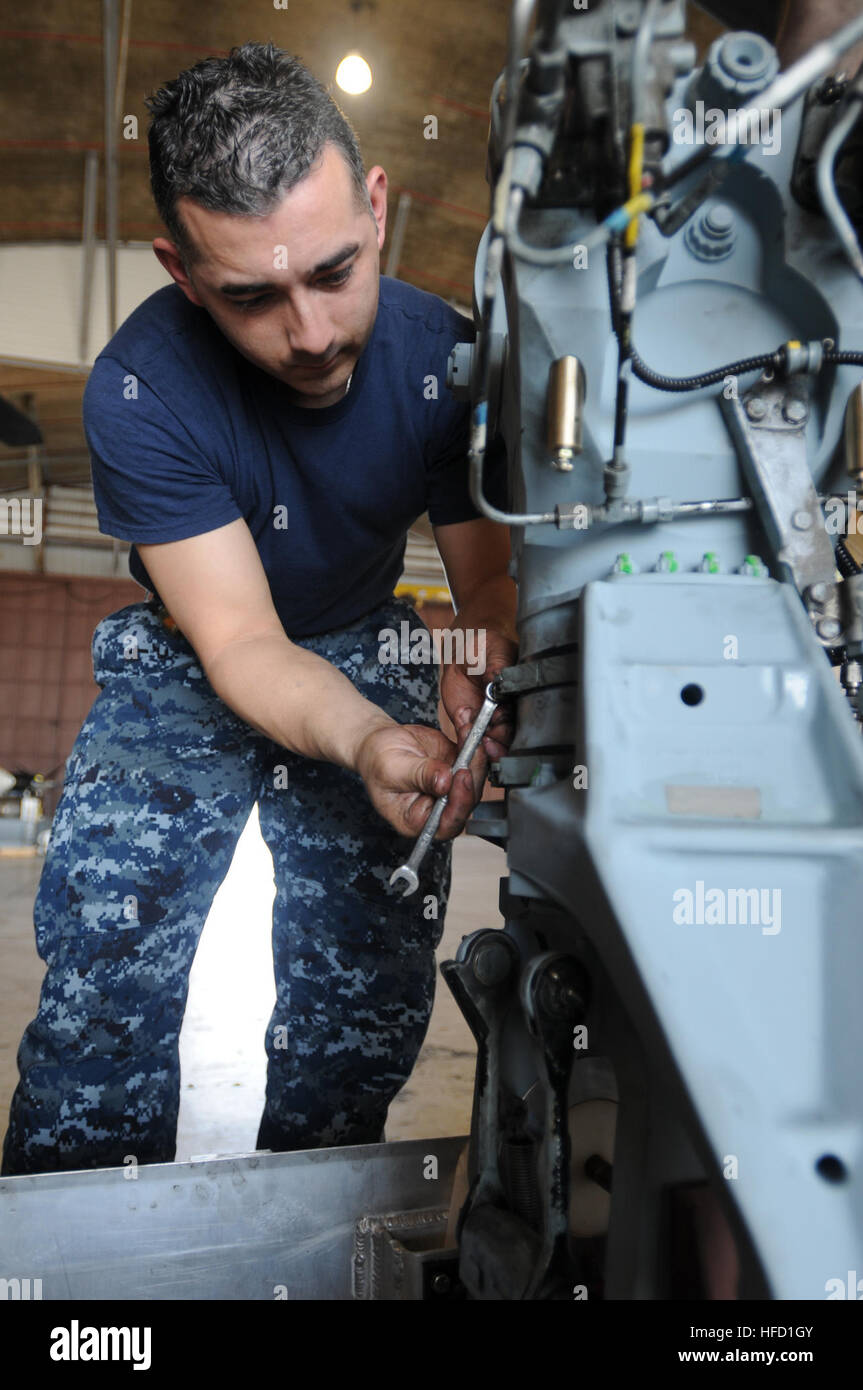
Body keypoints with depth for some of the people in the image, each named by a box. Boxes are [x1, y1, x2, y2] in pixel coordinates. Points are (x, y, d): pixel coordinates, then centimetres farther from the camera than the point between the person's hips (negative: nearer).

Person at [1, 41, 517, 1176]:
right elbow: (241, 643, -25)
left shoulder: (442, 355, -17)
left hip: (366, 652, 2)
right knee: (102, 1007, -16)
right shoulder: (140, 390, -25)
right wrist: (369, 741, -46)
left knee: (367, 1019, -4)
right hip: (187, 667, -1)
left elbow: (490, 575, -9)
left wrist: (487, 655, -35)